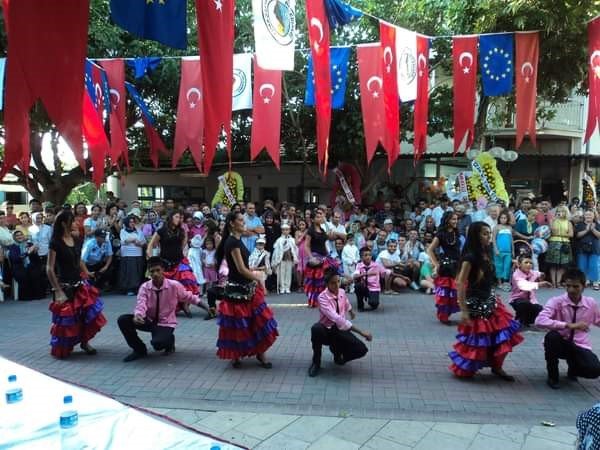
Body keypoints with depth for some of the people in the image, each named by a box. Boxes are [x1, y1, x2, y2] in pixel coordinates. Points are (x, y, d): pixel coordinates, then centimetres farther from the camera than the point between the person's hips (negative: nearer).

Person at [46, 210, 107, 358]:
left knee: (89, 314, 7)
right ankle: (61, 350, 25)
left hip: (80, 284, 6)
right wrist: (58, 291, -17)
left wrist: (87, 277, 12)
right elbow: (50, 269, -15)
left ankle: (84, 342, 26)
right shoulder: (56, 243, -14)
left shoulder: (77, 241, 5)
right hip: (65, 286, -6)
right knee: (66, 320, 5)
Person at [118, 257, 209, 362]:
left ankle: (169, 340, 9)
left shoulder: (174, 285, -15)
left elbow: (189, 297, -2)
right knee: (123, 320, -18)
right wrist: (137, 315, -47)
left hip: (165, 323, -3)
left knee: (158, 343, -33)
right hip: (149, 320, 4)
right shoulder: (145, 287, -11)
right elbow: (141, 305, -23)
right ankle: (140, 350, 2)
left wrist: (206, 307, -1)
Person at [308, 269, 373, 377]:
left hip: (340, 330, 5)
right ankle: (316, 362, -14)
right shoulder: (323, 297, -24)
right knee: (316, 328, -40)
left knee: (361, 350, -20)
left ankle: (337, 351, 14)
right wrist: (362, 332, -38)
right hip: (326, 330, -4)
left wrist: (351, 312, 47)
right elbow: (337, 319, -36)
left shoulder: (342, 292, -4)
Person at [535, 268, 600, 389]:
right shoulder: (556, 301, -15)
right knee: (552, 336, -36)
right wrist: (569, 325, -37)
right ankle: (552, 376, -11)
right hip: (560, 343, -2)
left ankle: (573, 368, 14)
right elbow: (540, 321, -31)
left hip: (580, 346, 2)